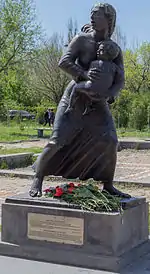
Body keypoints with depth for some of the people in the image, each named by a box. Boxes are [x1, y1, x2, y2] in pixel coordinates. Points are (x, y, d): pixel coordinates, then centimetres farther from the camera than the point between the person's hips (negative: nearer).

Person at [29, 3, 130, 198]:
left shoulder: (115, 50, 2)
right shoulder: (82, 39, -6)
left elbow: (120, 81, -4)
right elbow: (63, 62, -17)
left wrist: (108, 93, -25)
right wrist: (84, 74, -33)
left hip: (97, 101, 3)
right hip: (75, 96, -3)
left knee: (111, 142, -10)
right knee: (57, 140, -13)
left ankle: (108, 186, 6)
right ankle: (38, 180, 1)